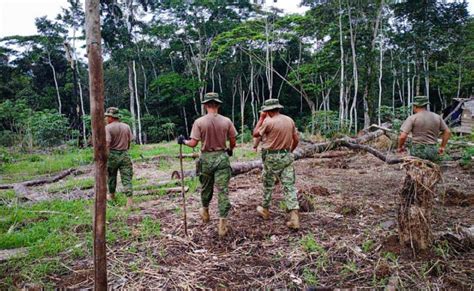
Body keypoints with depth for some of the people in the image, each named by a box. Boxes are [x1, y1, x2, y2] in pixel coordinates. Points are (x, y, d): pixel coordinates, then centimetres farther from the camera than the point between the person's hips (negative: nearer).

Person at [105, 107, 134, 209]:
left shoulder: (108, 127, -11)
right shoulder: (126, 126, 4)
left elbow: (107, 143, -20)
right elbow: (129, 141, 8)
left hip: (112, 154, -3)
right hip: (125, 154, 3)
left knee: (111, 176, 19)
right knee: (126, 178, 0)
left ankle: (111, 195, 37)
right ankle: (129, 200, -9)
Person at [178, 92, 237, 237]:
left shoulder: (199, 122, -9)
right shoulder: (227, 121, -5)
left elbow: (193, 143, -9)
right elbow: (233, 142, 2)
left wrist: (183, 141, 11)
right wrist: (230, 150, 24)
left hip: (206, 158, 0)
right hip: (222, 157, 0)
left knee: (206, 188, 21)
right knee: (223, 191, 2)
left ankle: (205, 211, 43)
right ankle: (222, 223, 3)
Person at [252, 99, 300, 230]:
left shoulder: (268, 122, -14)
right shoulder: (290, 120, 4)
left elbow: (255, 134, 0)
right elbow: (296, 140, 10)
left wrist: (261, 118, 5)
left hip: (272, 157, -4)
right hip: (287, 156, 4)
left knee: (268, 184, 14)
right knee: (289, 185, 2)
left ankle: (265, 210, 32)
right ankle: (294, 217, -6)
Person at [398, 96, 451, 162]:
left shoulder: (412, 118, -6)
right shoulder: (437, 117, 9)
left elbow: (403, 136, -13)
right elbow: (447, 132, 16)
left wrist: (400, 147, 4)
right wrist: (442, 147, 23)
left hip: (418, 151, -4)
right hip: (433, 152, 4)